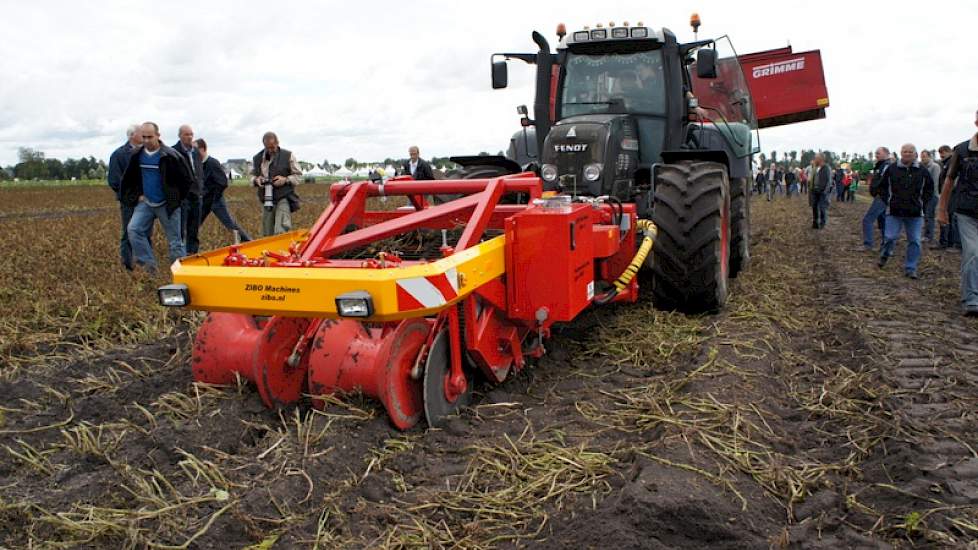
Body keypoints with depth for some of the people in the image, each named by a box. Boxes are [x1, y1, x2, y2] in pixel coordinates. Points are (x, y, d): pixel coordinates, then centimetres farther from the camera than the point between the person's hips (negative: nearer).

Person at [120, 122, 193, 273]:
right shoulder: (136, 156, 2)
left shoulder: (170, 156, -13)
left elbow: (187, 180, -8)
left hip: (167, 205, -4)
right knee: (133, 229, -14)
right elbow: (128, 179, 18)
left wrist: (176, 199, -5)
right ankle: (149, 265, -9)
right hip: (145, 203, 4)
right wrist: (136, 195, 8)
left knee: (175, 241, 2)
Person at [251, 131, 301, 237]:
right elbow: (252, 176, 21)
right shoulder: (257, 158, 9)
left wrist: (285, 180, -14)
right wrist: (256, 180, -2)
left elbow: (297, 176, 5)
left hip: (284, 199, -5)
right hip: (267, 201, 5)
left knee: (280, 232, -22)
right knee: (267, 235, 9)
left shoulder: (288, 156, -1)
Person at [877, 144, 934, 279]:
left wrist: (921, 202, 2)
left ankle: (910, 268, 10)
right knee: (890, 237, -3)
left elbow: (929, 189, 12)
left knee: (914, 241, 2)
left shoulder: (922, 171, 3)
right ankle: (885, 255, 28)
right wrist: (887, 201, 2)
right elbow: (882, 186, 10)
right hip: (894, 212, -1)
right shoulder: (892, 169, 1)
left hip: (915, 213, 1)